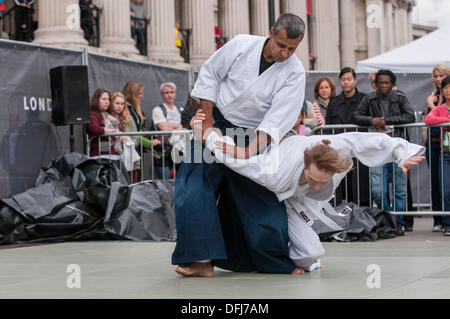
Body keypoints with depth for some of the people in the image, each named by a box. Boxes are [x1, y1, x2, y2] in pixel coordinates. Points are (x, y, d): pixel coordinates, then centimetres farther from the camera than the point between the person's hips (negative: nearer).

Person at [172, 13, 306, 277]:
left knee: (263, 200, 1)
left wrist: (251, 151, -31)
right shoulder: (242, 45, -12)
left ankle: (280, 261, 19)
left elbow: (278, 118, -21)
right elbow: (209, 74, -1)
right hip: (218, 127, 0)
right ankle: (203, 260, -16)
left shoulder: (294, 72, -14)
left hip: (256, 137, 0)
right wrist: (208, 121, -4)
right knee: (196, 186, -15)